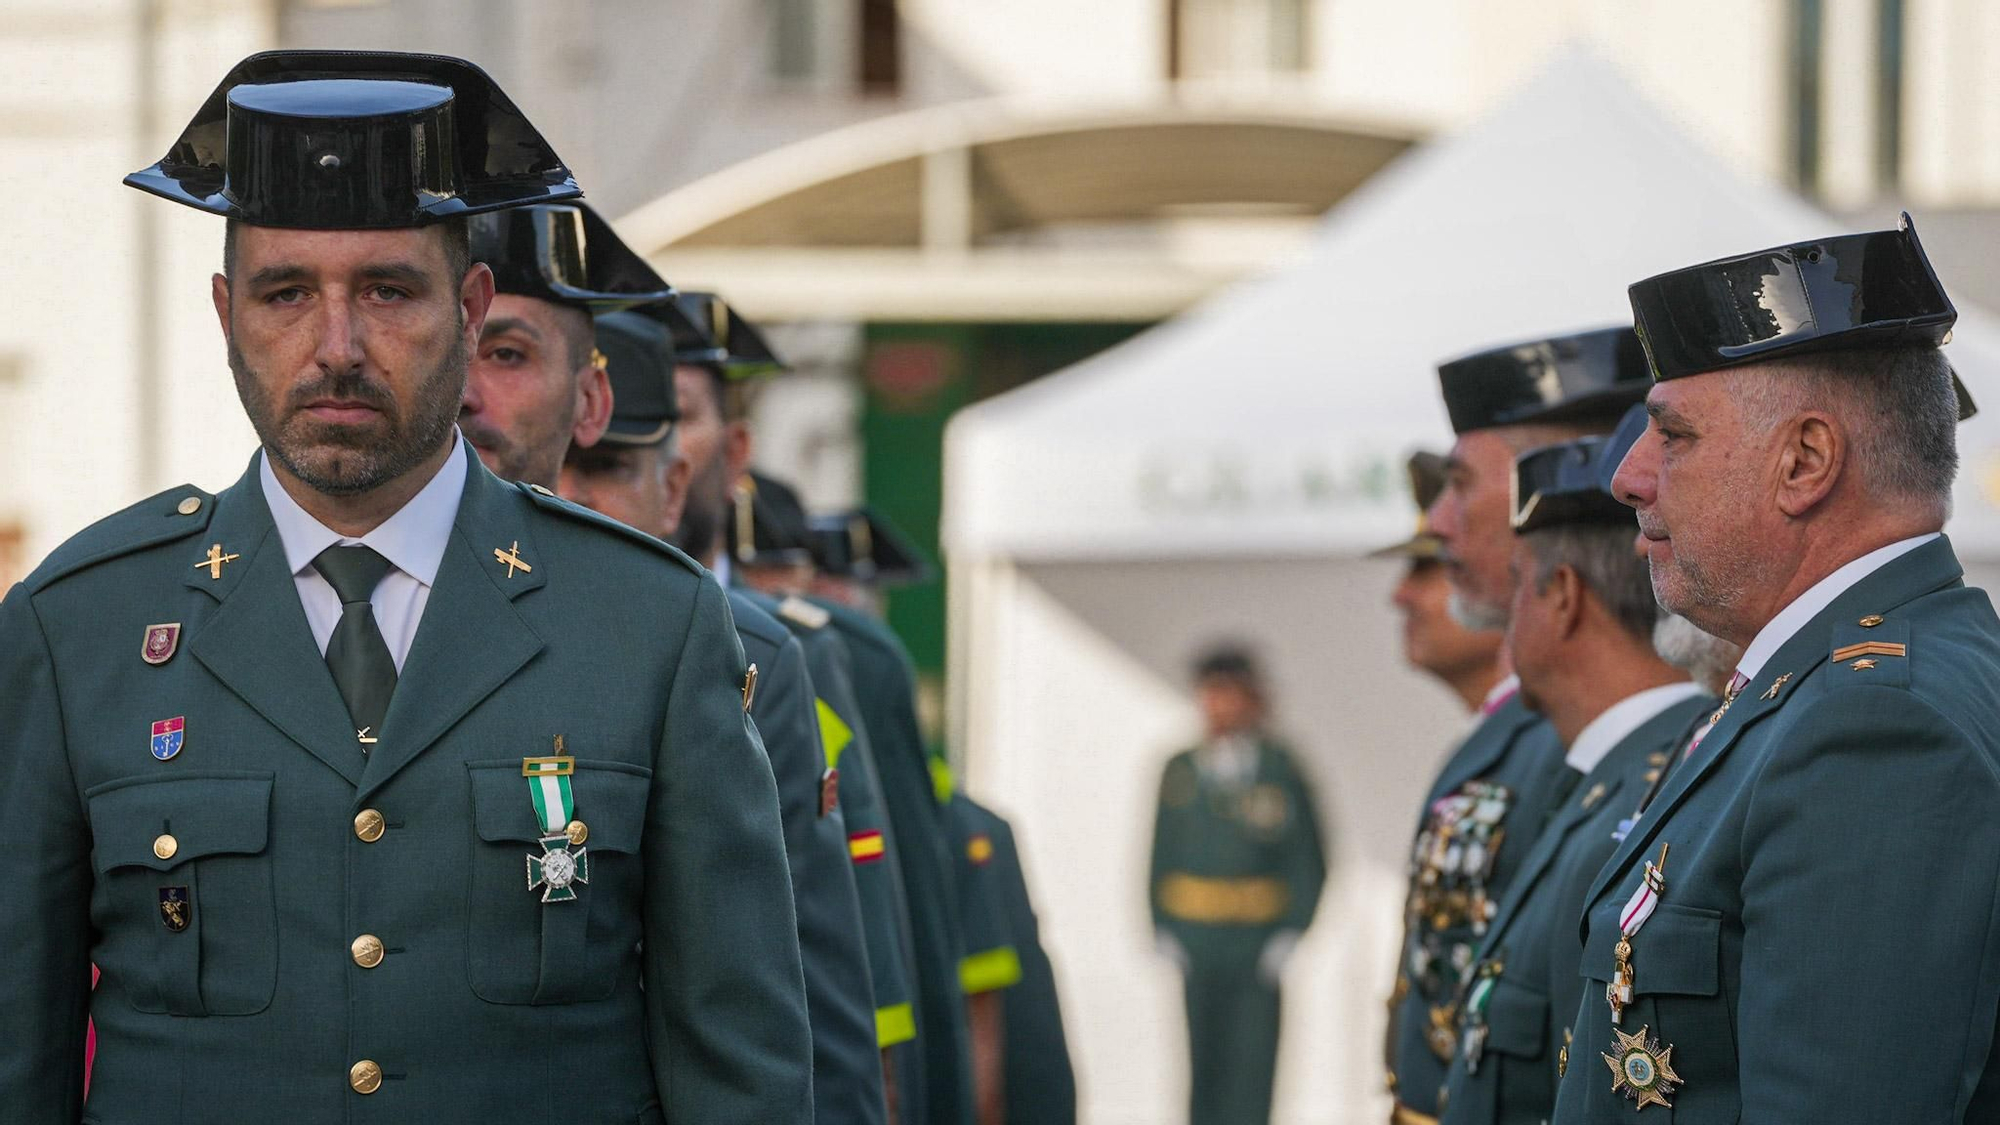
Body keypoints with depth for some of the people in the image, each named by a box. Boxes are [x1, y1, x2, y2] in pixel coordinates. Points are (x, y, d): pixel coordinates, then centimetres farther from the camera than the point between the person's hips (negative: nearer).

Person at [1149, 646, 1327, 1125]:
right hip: (1195, 947, 2)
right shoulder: (1180, 773, 5)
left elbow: (1308, 861, 1)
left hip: (1260, 950, -2)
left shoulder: (1281, 771, -1)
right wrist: (1164, 935, -2)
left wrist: (1289, 936, -7)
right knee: (1202, 1062, 5)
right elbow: (1161, 856, 8)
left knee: (1253, 1062, -4)